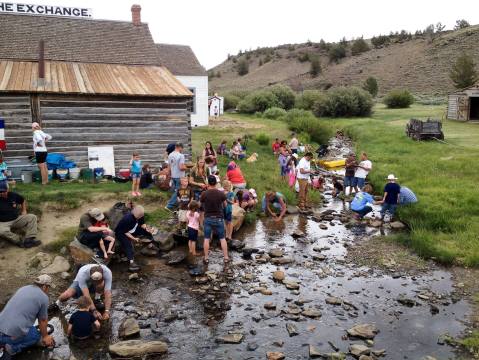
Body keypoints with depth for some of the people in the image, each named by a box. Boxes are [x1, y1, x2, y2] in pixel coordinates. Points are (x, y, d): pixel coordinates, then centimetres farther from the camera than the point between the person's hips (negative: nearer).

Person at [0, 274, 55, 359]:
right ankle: (13, 348, 0)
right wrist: (45, 336, 27)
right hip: (13, 335, -6)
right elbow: (43, 321, 7)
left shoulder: (23, 288, 17)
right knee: (36, 335, 21)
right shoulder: (44, 297, -4)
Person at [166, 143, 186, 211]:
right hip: (179, 176, -8)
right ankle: (169, 206, -3)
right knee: (178, 192, -1)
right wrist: (185, 167, -4)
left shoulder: (170, 155, 5)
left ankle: (175, 204, 27)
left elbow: (169, 166, 12)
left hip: (173, 176, 8)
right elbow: (181, 167, -25)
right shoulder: (181, 155, -18)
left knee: (175, 191, 19)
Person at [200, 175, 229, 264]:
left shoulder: (204, 194, -10)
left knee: (206, 239, 9)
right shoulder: (221, 193, -8)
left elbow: (202, 205, 3)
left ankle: (206, 258, 13)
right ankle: (226, 257, 11)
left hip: (208, 218, 0)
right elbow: (225, 205, 5)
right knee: (222, 238, 9)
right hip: (219, 218, 0)